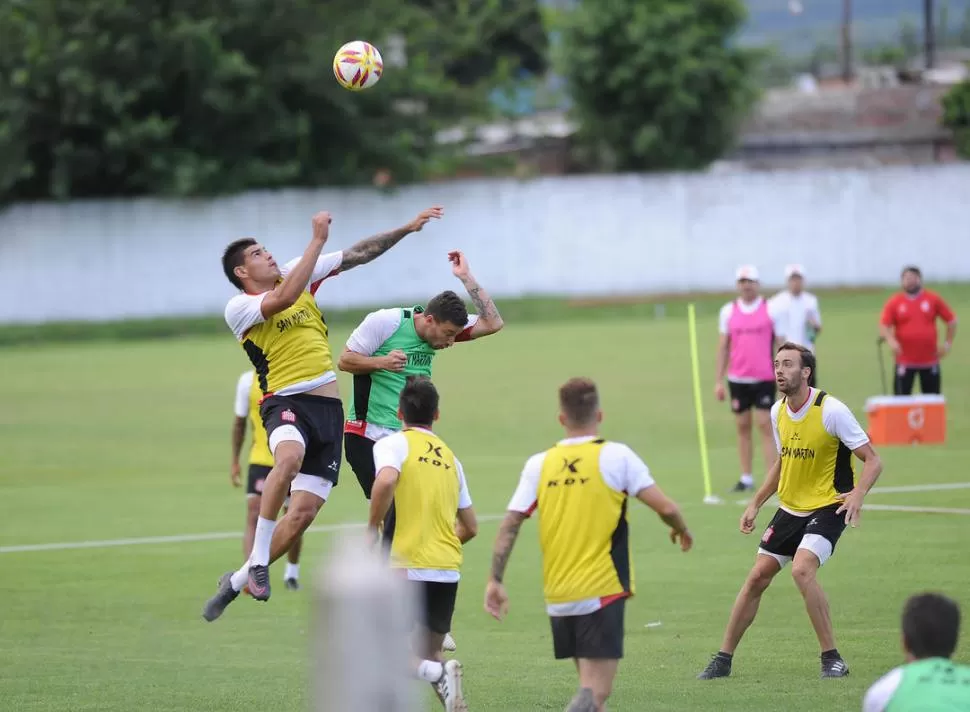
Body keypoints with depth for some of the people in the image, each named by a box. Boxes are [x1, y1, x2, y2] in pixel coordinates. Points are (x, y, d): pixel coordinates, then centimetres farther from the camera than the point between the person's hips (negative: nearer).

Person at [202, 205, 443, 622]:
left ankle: (237, 582, 12)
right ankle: (258, 560, -31)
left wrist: (406, 229, 11)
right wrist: (318, 239, -19)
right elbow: (285, 298, -21)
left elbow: (359, 255, 18)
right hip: (285, 403, -5)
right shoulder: (238, 308, -3)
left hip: (328, 410, 5)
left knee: (302, 513, -5)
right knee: (290, 456, -40)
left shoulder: (297, 274, 15)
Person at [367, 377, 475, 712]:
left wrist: (372, 527, -12)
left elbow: (386, 480, -25)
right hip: (449, 571, 5)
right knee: (429, 656, 17)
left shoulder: (393, 444, -1)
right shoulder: (450, 456, 17)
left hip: (410, 569, -5)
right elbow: (470, 527, 20)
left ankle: (439, 674, -24)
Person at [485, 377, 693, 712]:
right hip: (602, 592, -5)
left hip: (557, 596, 5)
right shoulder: (616, 456, -5)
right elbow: (665, 508, -8)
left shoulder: (539, 464, 5)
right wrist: (681, 530, 14)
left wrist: (495, 580, 7)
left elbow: (509, 525, 1)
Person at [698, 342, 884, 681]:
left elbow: (873, 460, -16)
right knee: (757, 577, 5)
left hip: (827, 507, -7)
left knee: (802, 569, -27)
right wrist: (755, 504, 16)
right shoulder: (778, 412, 4)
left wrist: (857, 495, -33)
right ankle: (723, 659, 17)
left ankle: (832, 659, -16)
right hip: (790, 508, 7)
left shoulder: (831, 411, -18)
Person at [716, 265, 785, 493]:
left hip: (764, 379, -3)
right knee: (742, 427, 6)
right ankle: (746, 478, 12)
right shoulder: (728, 311, 6)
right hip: (737, 379, 3)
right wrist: (718, 380, 6)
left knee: (765, 425, -7)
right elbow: (723, 346, 10)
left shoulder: (771, 310, 0)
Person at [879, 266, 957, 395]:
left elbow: (951, 320, 9)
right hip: (905, 362, -1)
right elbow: (883, 327, -5)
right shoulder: (894, 302, 0)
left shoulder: (933, 299, 3)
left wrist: (948, 343, 1)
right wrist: (891, 340, -25)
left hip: (930, 360, 1)